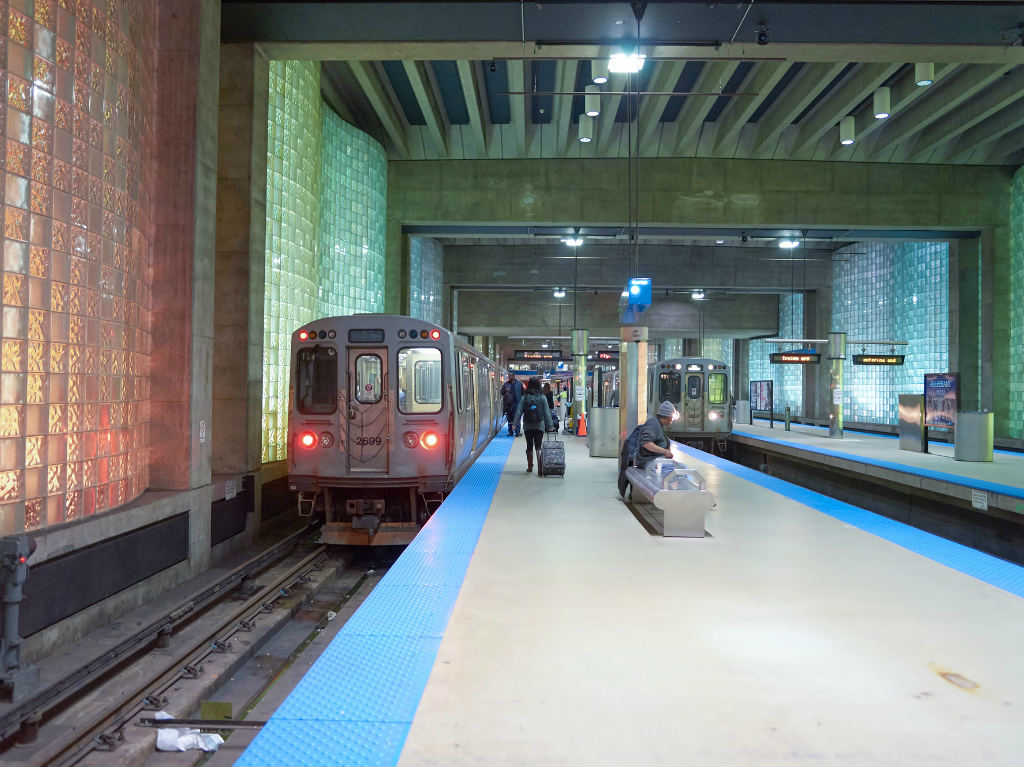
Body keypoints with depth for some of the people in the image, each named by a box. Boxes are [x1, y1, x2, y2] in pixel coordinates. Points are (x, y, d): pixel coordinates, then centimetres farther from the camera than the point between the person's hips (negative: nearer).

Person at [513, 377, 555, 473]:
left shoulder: (524, 398, -4)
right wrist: (550, 425, 0)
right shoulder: (542, 398, -5)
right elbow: (547, 413, -4)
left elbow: (519, 411, -7)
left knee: (529, 447, 13)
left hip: (528, 426, 1)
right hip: (539, 425, -1)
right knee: (538, 447, 1)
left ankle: (530, 466, 21)